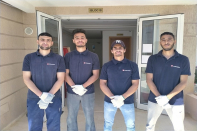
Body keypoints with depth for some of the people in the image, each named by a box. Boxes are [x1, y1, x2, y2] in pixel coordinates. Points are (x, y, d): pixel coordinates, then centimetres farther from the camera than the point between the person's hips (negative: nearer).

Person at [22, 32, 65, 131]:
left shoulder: (58, 59, 0)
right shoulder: (29, 58, 2)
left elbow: (60, 79, -4)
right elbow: (26, 79, -4)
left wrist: (49, 96, -16)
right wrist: (42, 95, -16)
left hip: (54, 99, 0)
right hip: (34, 99, 1)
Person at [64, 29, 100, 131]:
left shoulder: (93, 56, -1)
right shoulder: (68, 56, 1)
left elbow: (95, 75, -4)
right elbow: (66, 74, -1)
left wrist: (83, 86, -16)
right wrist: (74, 87, -17)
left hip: (88, 92, -1)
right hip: (71, 92, 1)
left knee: (89, 117, 10)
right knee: (71, 118, 12)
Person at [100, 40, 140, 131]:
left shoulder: (132, 65, -2)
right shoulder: (106, 66, 1)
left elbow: (135, 84, -5)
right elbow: (102, 84, -2)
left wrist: (122, 97, -17)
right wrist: (112, 97, -16)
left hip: (127, 101, 0)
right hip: (109, 101, 1)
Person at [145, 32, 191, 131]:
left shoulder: (183, 60, -2)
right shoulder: (152, 59, -1)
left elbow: (183, 82, -7)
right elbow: (149, 80, -4)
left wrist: (167, 97, -18)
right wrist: (158, 96, -17)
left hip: (176, 101, 0)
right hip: (155, 99, 1)